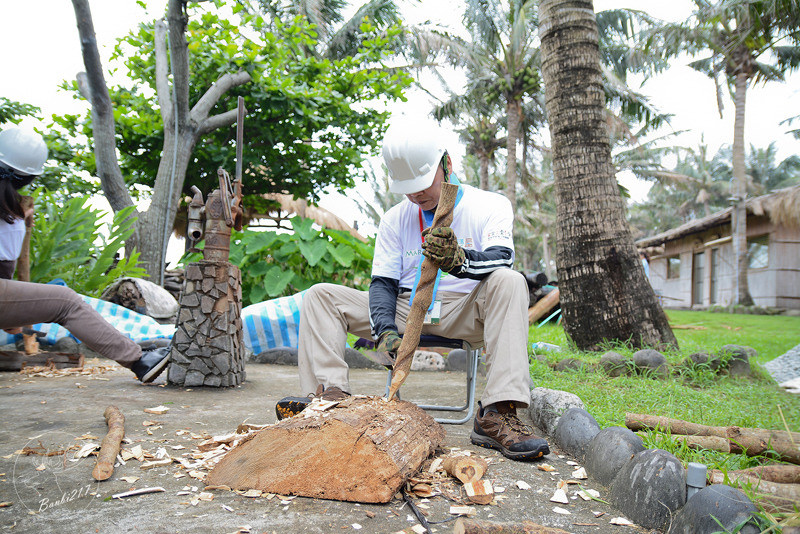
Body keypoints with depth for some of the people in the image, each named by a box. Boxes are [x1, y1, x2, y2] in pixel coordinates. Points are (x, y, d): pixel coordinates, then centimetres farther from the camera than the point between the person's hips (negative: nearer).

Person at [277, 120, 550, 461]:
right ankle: (331, 395, -23)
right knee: (321, 295, -7)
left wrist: (460, 260, -42)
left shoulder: (490, 205, 0)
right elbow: (383, 282, 4)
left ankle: (498, 414, -41)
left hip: (464, 310, -3)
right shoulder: (395, 219, 11)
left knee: (510, 282, -35)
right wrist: (385, 330, -17)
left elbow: (501, 261, -18)